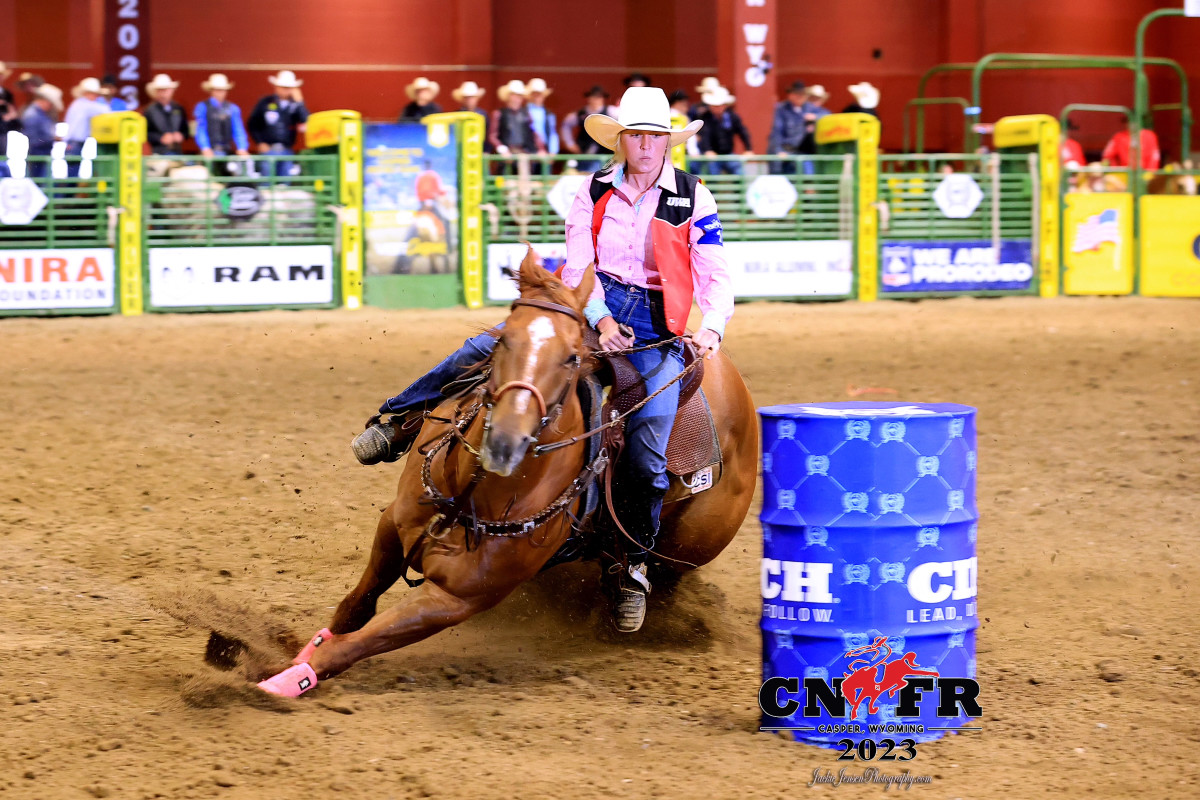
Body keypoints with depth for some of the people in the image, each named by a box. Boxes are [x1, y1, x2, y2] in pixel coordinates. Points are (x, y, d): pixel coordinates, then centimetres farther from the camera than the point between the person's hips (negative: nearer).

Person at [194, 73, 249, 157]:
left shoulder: (232, 109, 11)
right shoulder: (202, 107, 2)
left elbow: (238, 131, 7)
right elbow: (200, 130, -4)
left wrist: (242, 149, -8)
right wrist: (205, 149, -18)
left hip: (226, 151, 3)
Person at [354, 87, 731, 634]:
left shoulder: (693, 198, -1)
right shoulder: (594, 192, 4)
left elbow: (716, 277, -3)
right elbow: (578, 266, -2)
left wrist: (711, 327, -23)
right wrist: (602, 320, -21)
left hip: (655, 324, -2)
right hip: (591, 303, 2)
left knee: (646, 457, -16)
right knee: (490, 347, -20)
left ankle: (633, 565, 2)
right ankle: (401, 420, -9)